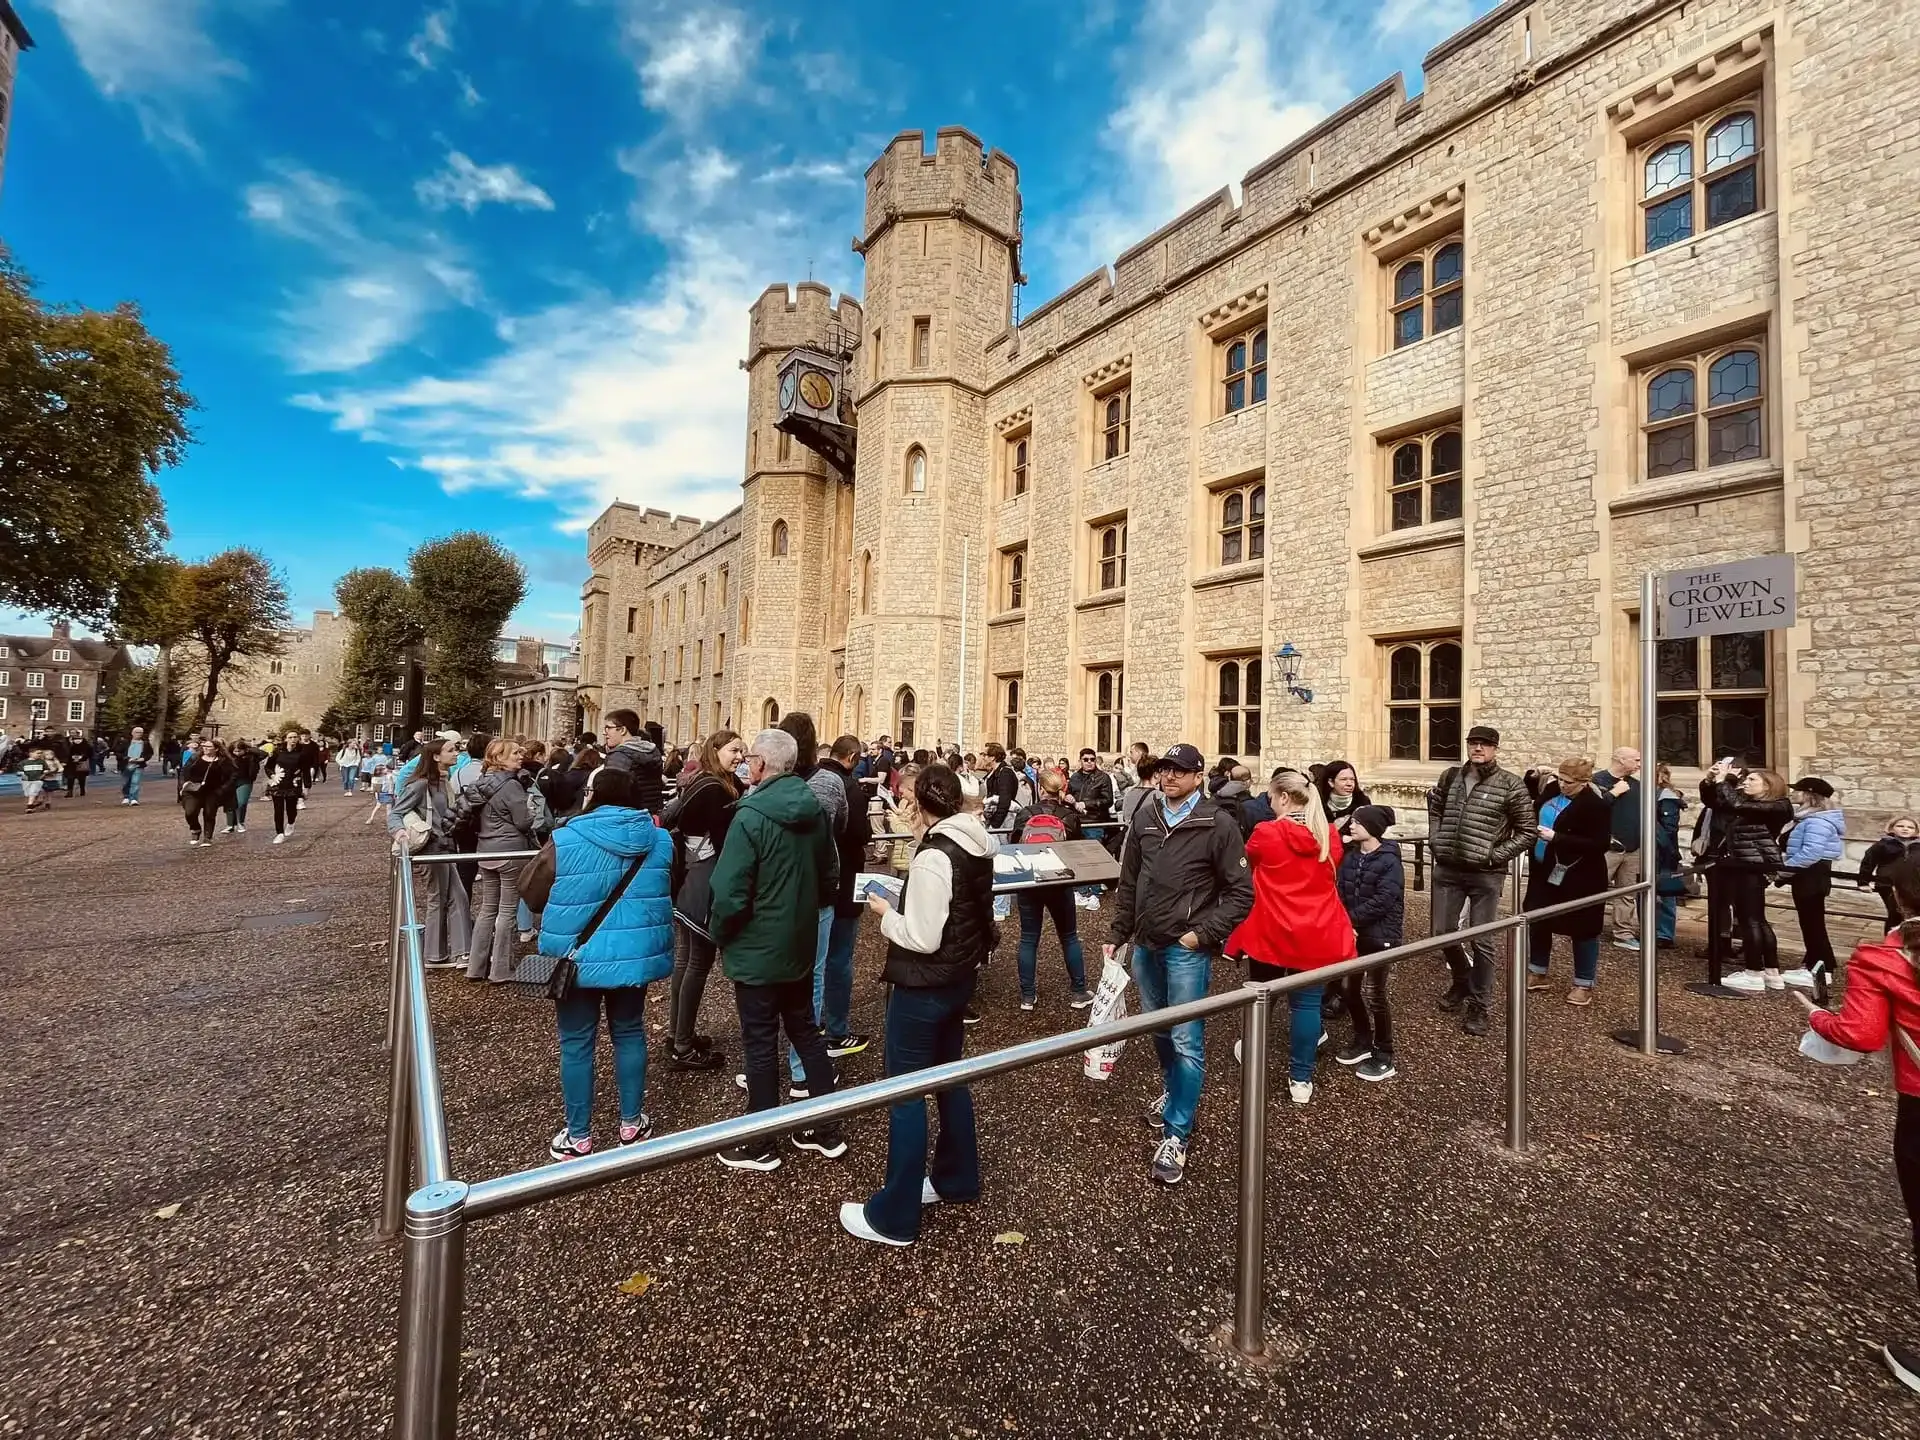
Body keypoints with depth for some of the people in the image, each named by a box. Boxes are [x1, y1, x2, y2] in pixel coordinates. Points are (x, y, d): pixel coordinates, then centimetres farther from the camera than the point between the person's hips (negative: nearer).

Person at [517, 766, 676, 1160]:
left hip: (579, 958, -3)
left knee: (576, 1044, 12)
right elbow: (670, 892, 11)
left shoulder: (565, 841, -15)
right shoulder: (659, 839, -4)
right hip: (635, 955, 3)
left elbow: (533, 896, -2)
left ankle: (578, 1137, 24)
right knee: (629, 1034, 18)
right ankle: (632, 1123, 30)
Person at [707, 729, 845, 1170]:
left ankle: (760, 1145, 24)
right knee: (805, 1032, 18)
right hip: (801, 946, 7)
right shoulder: (814, 811, 0)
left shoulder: (750, 816, -21)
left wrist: (721, 935, -4)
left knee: (760, 1044, 8)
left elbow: (729, 893, -22)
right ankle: (827, 1130, 28)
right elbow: (830, 875, 9)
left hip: (758, 950, -7)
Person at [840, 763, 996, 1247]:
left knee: (905, 1095, 4)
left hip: (924, 987, -9)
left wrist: (885, 914, -10)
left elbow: (921, 939, -25)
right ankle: (957, 1180, 39)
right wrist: (905, 907, 7)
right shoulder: (977, 847, 1)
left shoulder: (934, 856, -25)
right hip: (960, 977, 9)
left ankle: (894, 1216, 18)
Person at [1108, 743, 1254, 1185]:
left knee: (1186, 1042, -1)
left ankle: (1176, 1136, 12)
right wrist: (1118, 935, 9)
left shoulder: (1218, 824, -12)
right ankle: (1171, 1091, 45)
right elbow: (1129, 882, 9)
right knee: (1159, 1029, 21)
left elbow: (1241, 892, -9)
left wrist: (1203, 934, -14)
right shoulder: (1145, 816, 3)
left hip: (1187, 949, -5)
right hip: (1146, 945, 5)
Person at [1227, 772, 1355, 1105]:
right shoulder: (1330, 836, -1)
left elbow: (1247, 863, 6)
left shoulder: (1265, 833, -14)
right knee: (1307, 1001, 8)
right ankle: (1300, 1080, 16)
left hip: (1271, 931, -2)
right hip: (1318, 934, 3)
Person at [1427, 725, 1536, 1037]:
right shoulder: (1451, 777, 6)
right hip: (1447, 870, 4)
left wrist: (1496, 855, -11)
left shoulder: (1509, 784, -7)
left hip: (1485, 874, -4)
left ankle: (1478, 1005, 18)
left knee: (1482, 941, 3)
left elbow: (1528, 830, -3)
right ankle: (1462, 980, 36)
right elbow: (1434, 806, 23)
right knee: (1442, 932, 9)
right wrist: (1435, 840, 10)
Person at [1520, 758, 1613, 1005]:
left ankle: (1584, 984, 21)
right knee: (1537, 922, 14)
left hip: (1578, 877, -7)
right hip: (1545, 870, 7)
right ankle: (1537, 973, 29)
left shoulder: (1596, 804, -18)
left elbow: (1600, 844, -24)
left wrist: (1556, 838, -27)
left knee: (1581, 929, 7)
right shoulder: (1552, 790, 1)